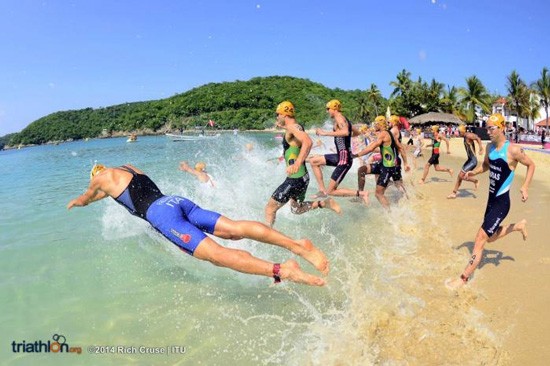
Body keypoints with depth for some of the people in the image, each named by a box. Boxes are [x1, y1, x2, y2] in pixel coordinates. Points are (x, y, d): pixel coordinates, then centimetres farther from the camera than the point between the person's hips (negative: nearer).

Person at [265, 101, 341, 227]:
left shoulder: (292, 127, -18)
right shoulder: (296, 127, 11)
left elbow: (308, 141, -38)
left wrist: (297, 164, -49)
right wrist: (282, 126, 47)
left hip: (295, 179, -10)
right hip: (301, 177, 10)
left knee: (270, 208, 0)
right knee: (296, 209, 24)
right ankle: (324, 203, 11)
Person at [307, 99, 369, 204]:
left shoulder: (339, 117, -11)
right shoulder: (344, 119, 17)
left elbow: (346, 132, -33)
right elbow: (357, 132, 33)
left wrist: (325, 133, -28)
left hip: (344, 158, -10)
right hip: (341, 156, 10)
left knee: (331, 191, -6)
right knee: (313, 161, 14)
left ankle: (361, 193, -6)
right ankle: (322, 190, 11)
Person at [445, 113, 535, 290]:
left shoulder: (513, 149, -17)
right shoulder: (490, 147, 3)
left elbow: (531, 165, -4)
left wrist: (525, 187, -15)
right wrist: (473, 172, 2)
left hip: (501, 202, -8)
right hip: (491, 199, 8)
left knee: (480, 239, -8)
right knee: (490, 238, 23)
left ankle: (464, 278, 0)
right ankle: (519, 226, 46)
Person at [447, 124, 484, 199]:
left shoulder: (468, 135, -17)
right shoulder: (465, 137, 10)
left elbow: (478, 138, -28)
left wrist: (481, 148, -39)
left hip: (473, 161, -10)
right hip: (469, 160, 10)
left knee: (461, 176, -7)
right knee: (459, 176, 11)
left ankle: (476, 181, 14)